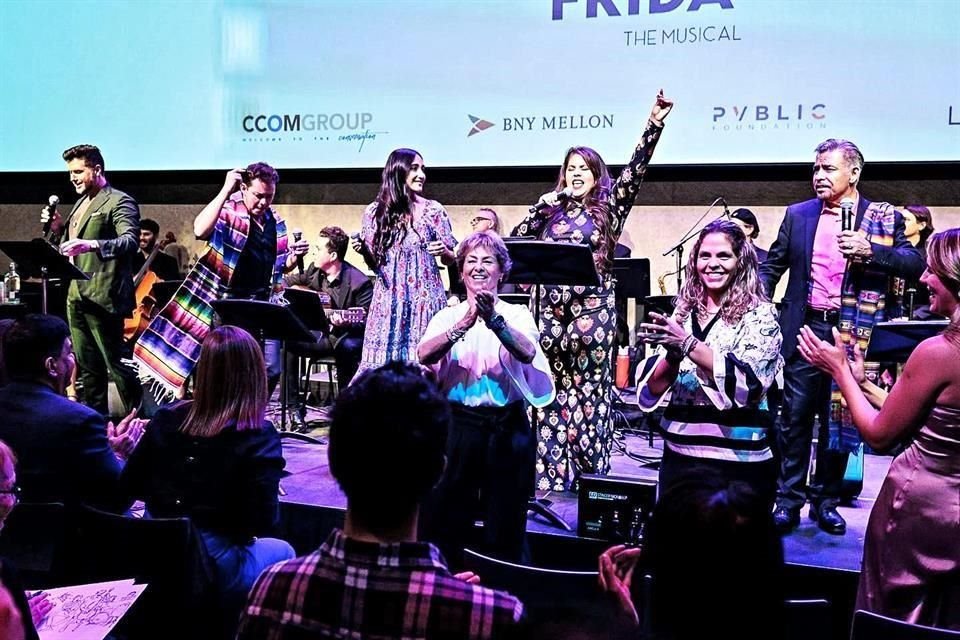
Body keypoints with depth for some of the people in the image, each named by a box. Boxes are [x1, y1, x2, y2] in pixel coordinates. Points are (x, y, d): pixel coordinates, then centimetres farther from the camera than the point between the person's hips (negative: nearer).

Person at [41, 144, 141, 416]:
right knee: (87, 366, 15)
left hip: (101, 296, -9)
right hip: (76, 295, 9)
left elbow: (130, 241, -24)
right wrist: (57, 228, 4)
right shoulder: (81, 202, 19)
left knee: (115, 363, -6)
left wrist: (92, 245, -39)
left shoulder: (119, 202, -8)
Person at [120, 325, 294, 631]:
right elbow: (263, 523, -19)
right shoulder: (258, 436, -17)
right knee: (282, 551, 26)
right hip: (213, 570, -5)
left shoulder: (166, 418, -4)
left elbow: (129, 489, 4)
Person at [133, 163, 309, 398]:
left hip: (262, 306, 5)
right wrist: (226, 190, -28)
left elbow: (280, 266, 18)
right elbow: (200, 230, -33)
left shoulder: (275, 222, 7)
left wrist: (294, 256, -6)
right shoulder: (228, 212, -10)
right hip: (227, 304, -5)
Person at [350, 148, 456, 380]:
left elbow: (451, 259, 8)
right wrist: (363, 251, -7)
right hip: (388, 299, 1)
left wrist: (443, 251, -12)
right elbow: (374, 262, 12)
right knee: (383, 361, 0)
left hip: (425, 298, -1)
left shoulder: (434, 210, 2)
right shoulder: (375, 211, 5)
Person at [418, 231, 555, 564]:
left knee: (505, 530, 7)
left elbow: (527, 353, -16)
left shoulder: (517, 314, 4)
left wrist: (495, 321, -33)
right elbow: (425, 354, -13)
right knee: (445, 521, 7)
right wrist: (464, 324, -29)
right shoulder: (447, 316, 6)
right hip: (458, 425, 1)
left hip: (508, 428, 0)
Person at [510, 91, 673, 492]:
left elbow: (635, 170, -7)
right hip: (553, 310, 3)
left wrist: (654, 125, -18)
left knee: (588, 392, -1)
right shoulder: (551, 210, 14)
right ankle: (551, 477, 11)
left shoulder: (609, 208, 5)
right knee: (552, 393, 5)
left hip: (593, 310, -3)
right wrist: (541, 210, -1)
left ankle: (591, 479, 7)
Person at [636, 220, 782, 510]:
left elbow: (747, 381, -19)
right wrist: (673, 355, -18)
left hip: (738, 464, -4)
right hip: (678, 458, 4)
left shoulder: (759, 314, -5)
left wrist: (687, 344, -26)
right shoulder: (683, 314, 6)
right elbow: (651, 390, 1)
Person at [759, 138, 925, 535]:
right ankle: (789, 500, 11)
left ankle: (826, 501, 19)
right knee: (795, 417, 2)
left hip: (853, 334, -1)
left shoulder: (885, 218, 3)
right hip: (804, 328, 1)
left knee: (839, 420, 7)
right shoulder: (798, 215, 9)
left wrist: (870, 252, -22)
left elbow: (915, 264, -7)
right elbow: (773, 265, 14)